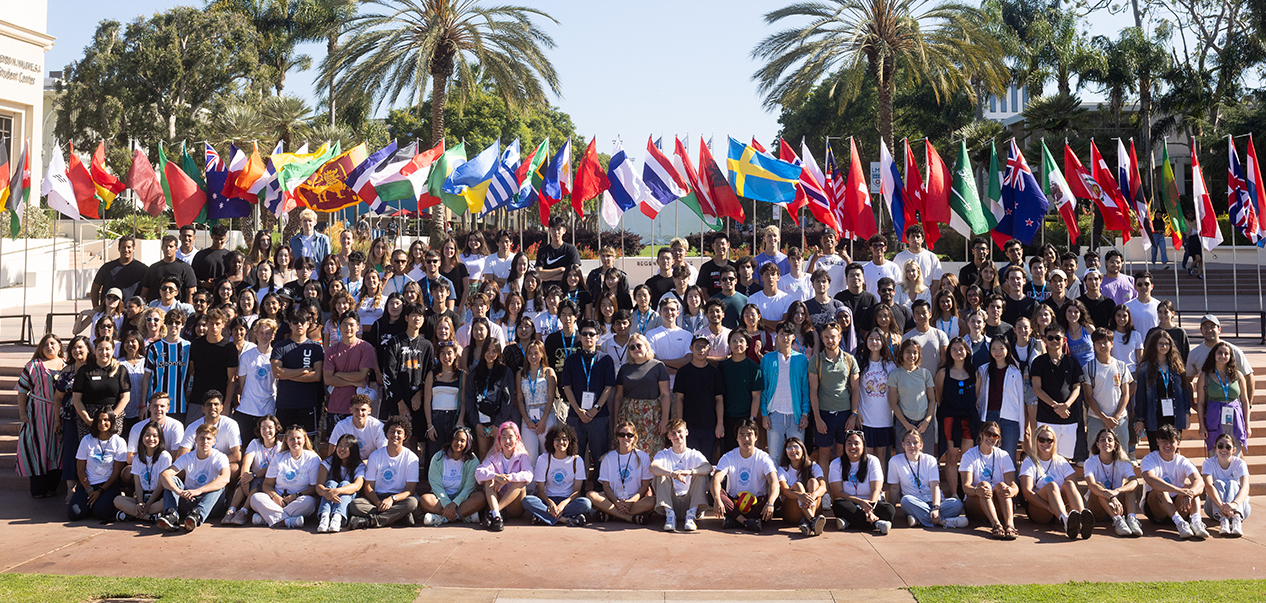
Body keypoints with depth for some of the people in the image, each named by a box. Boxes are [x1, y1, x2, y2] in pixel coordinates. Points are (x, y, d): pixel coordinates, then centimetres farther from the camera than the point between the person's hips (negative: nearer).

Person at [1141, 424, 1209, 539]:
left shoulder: (1183, 462, 1)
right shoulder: (1149, 460, -6)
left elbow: (1200, 482, -20)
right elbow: (1150, 480, -31)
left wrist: (1189, 494, -44)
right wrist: (1177, 490, -45)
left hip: (1177, 507, 2)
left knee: (1189, 484, -21)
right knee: (1159, 489, -31)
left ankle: (1196, 520, -43)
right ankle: (1179, 523, -48)